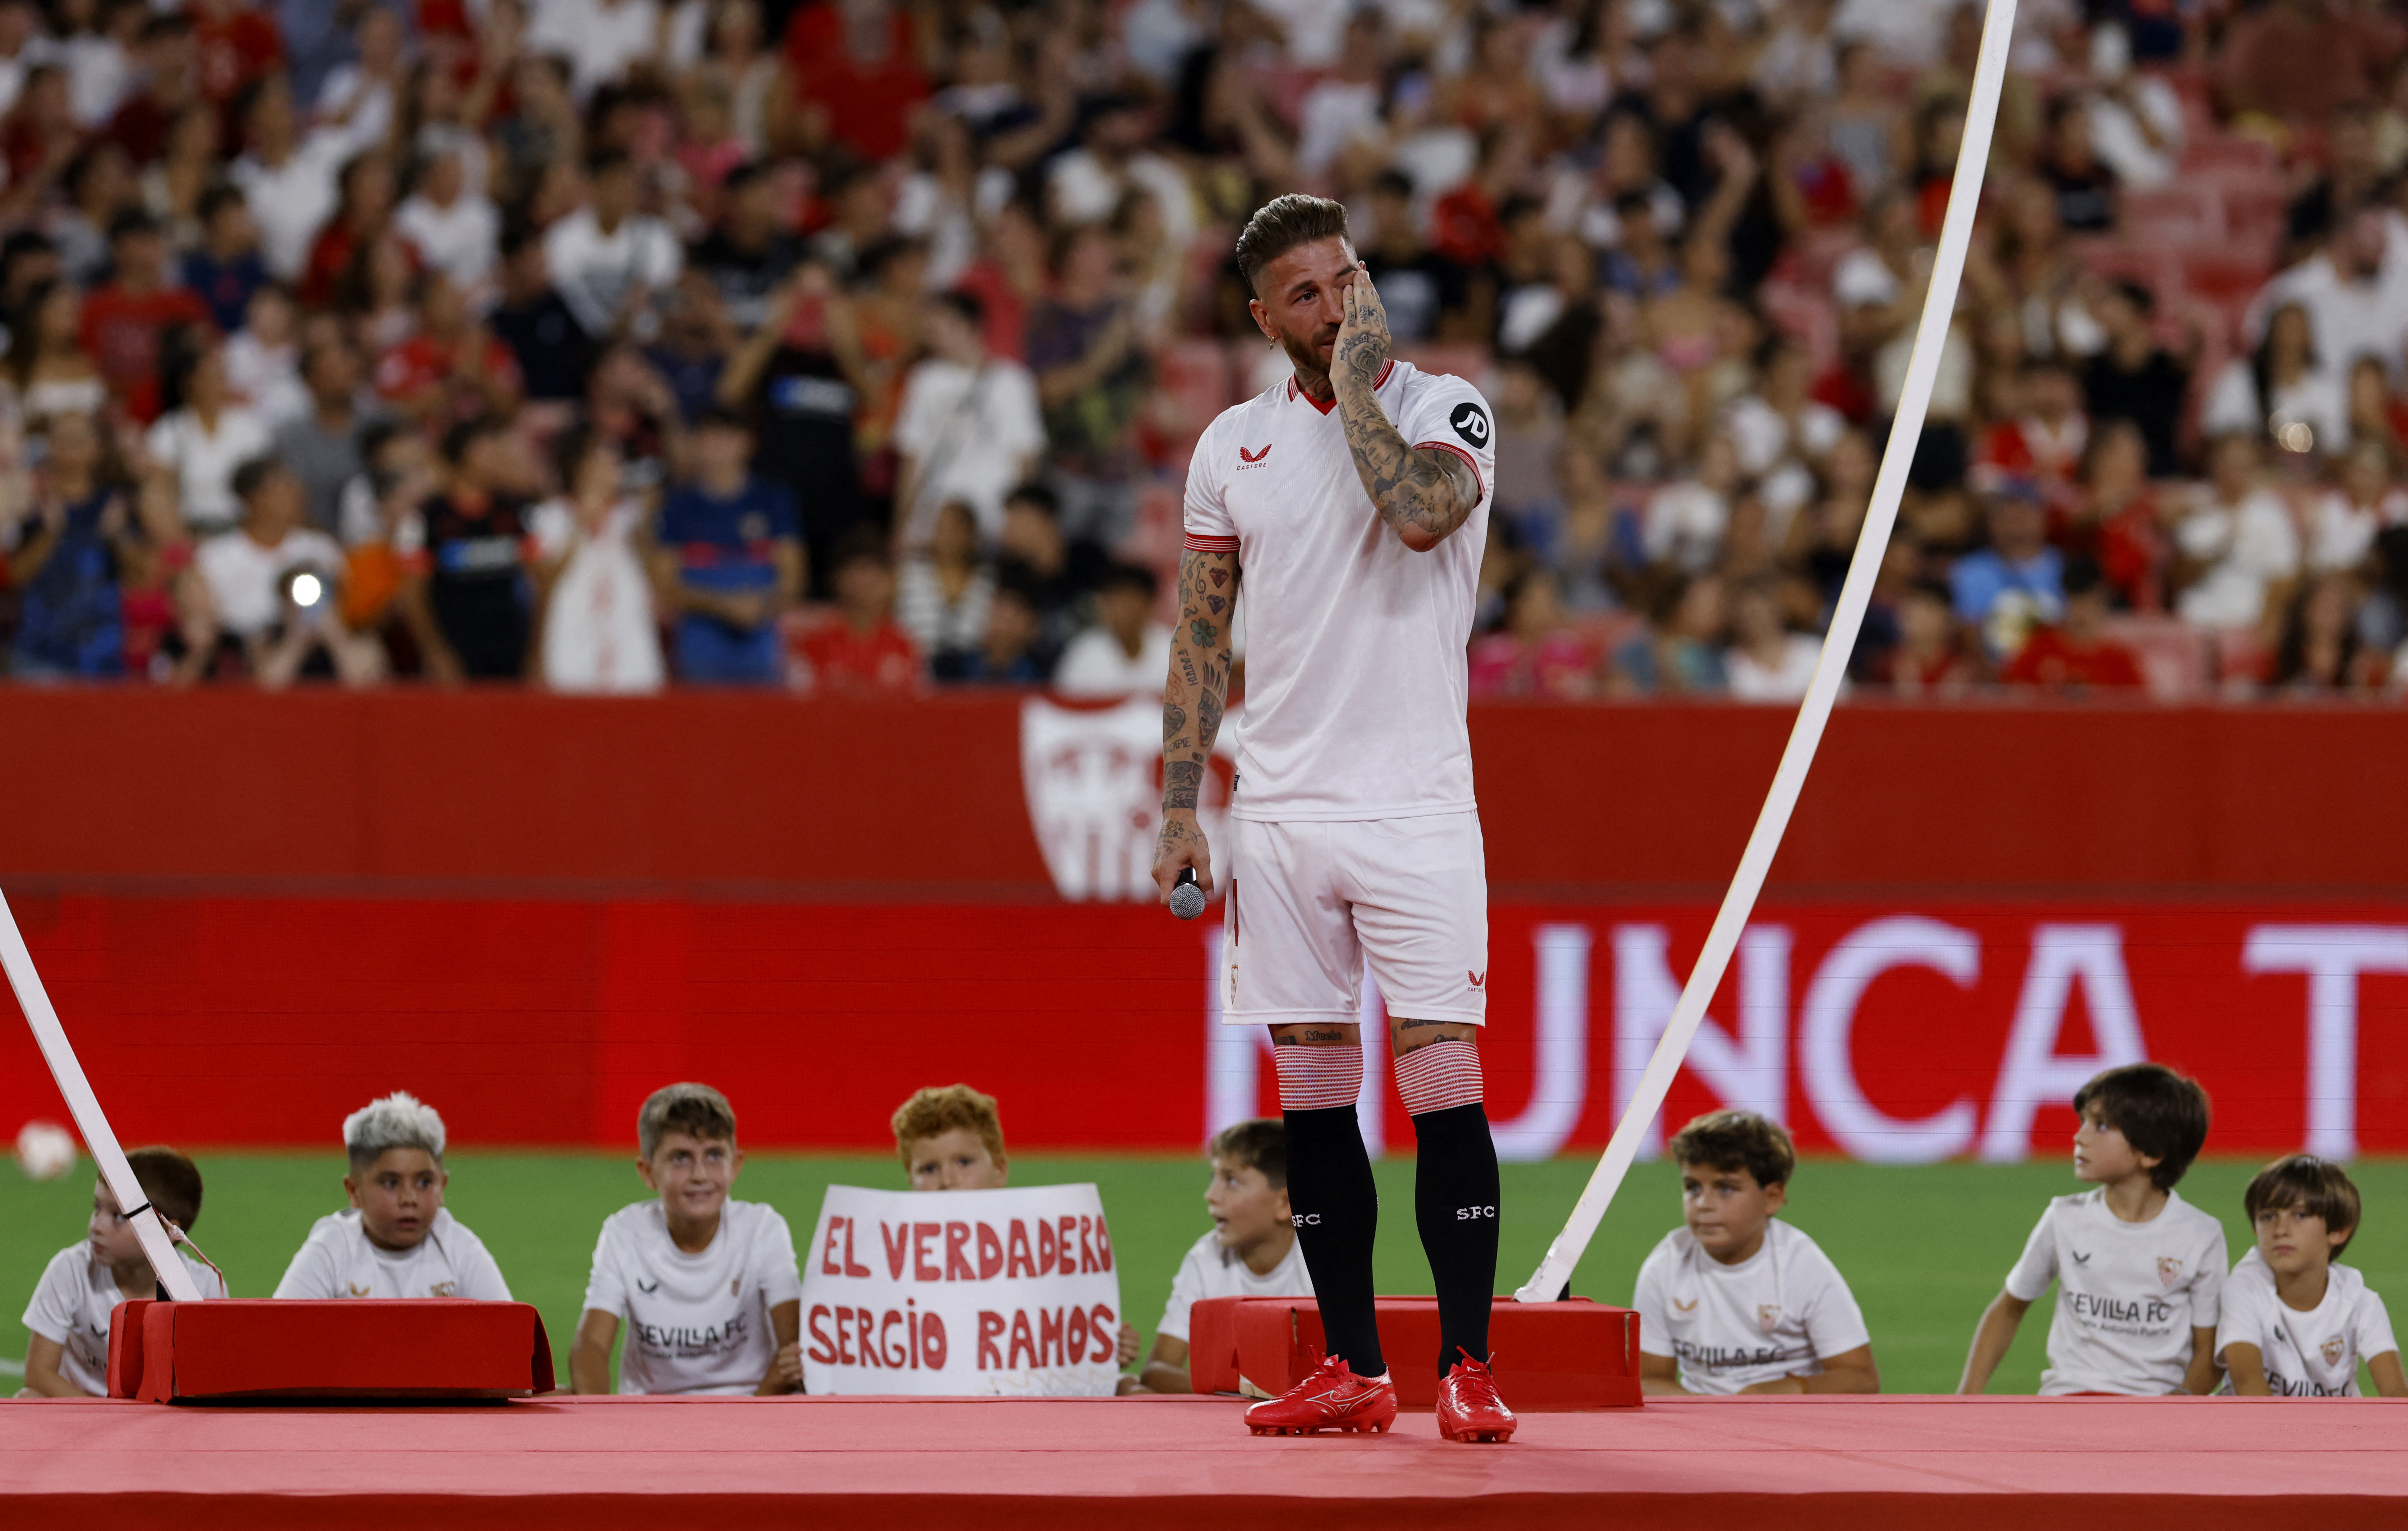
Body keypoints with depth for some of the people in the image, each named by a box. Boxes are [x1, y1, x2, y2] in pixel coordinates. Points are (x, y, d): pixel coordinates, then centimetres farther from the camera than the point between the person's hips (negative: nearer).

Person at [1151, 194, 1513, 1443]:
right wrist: (1178, 808, 8)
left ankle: (1467, 1369, -6)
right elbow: (1199, 637, 14)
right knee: (1312, 1093, 5)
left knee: (1442, 1081, -9)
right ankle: (1353, 1370, 12)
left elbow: (1418, 513, -23)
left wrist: (1358, 379, -12)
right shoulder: (1233, 444, 10)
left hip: (1416, 810, -4)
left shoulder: (1445, 410, -1)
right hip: (1281, 812, 4)